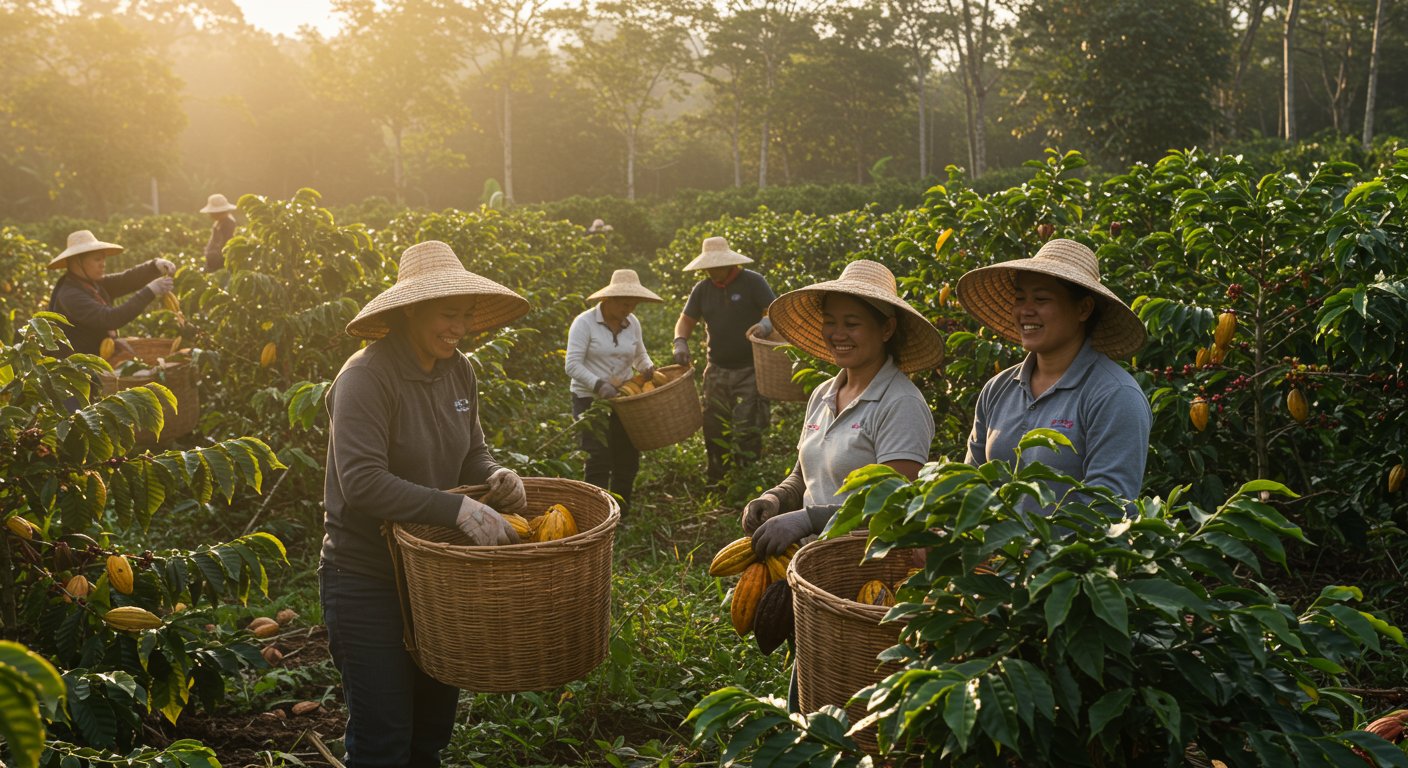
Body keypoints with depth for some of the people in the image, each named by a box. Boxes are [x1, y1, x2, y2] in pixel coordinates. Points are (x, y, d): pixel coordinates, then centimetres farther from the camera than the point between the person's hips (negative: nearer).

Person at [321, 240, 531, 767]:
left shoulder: (459, 371, 1)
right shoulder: (366, 376, -21)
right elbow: (362, 484, -29)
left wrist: (494, 476, -11)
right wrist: (457, 509, -33)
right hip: (367, 580, -7)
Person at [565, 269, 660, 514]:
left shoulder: (632, 323, 5)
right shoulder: (584, 323, -12)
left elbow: (639, 355, 20)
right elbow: (573, 365, -18)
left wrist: (648, 367, -2)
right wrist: (598, 385, -30)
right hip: (590, 399, -5)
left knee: (628, 456, 7)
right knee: (600, 457, -12)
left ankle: (622, 511, 22)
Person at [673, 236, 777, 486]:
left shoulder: (752, 282, -6)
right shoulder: (702, 289, 7)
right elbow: (686, 320, 11)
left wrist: (766, 323, -35)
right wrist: (680, 341, -10)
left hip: (750, 371, -5)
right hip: (717, 370, 5)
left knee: (746, 433, -6)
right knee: (714, 429, 9)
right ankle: (716, 486, 23)